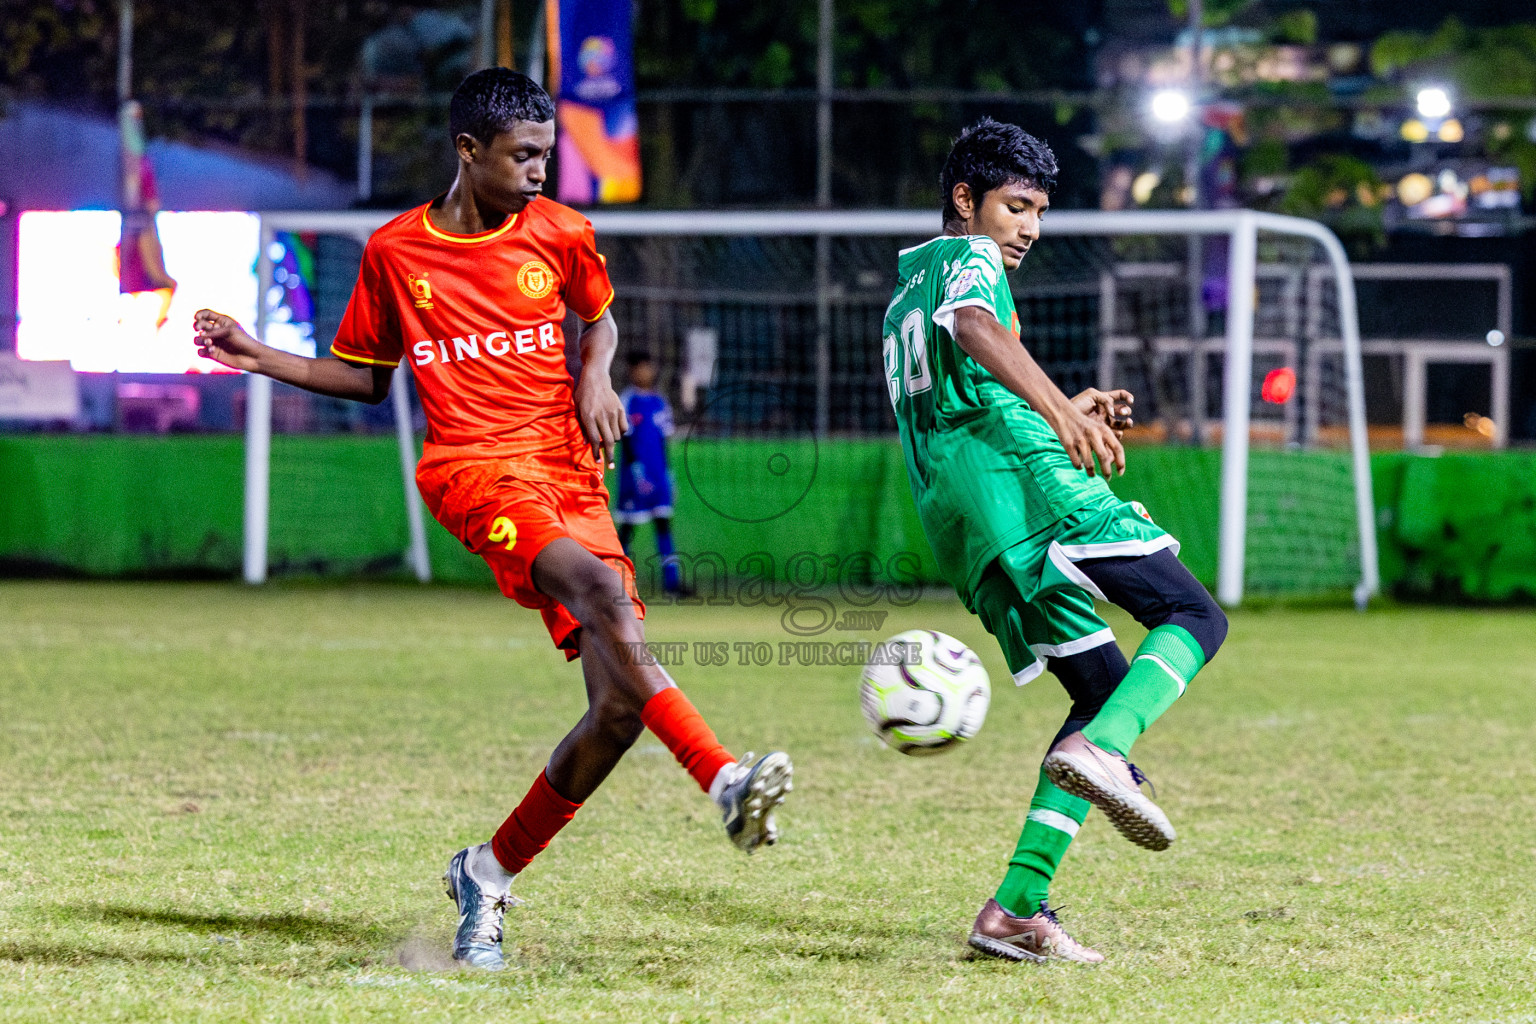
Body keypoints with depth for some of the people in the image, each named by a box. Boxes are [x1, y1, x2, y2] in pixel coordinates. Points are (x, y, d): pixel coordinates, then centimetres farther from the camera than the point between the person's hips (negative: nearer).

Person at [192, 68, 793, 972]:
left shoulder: (562, 235, 8)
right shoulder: (395, 252, 6)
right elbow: (367, 376, 19)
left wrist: (596, 374, 6)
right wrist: (259, 359, 8)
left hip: (570, 472, 3)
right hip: (473, 465, -3)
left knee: (621, 706, -9)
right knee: (600, 591, -35)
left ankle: (491, 874, 10)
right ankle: (726, 778, -45)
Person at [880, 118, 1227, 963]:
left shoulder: (900, 299, 33)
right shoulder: (968, 259, 6)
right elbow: (977, 331, -18)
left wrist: (1070, 414, 35)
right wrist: (1060, 407, -33)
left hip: (957, 526, 8)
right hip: (1026, 479, -8)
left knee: (1105, 690, 10)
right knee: (1195, 616, -7)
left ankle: (1017, 907, -5)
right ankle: (1099, 749, -35)